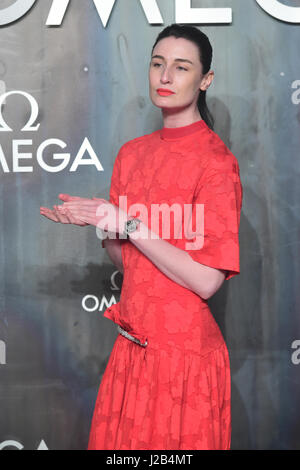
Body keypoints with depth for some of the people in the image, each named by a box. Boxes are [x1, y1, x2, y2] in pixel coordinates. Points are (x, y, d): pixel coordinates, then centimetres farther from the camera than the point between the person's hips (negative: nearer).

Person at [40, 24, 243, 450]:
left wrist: (127, 225, -17)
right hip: (132, 344, 6)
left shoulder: (215, 160, -13)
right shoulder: (132, 152, 7)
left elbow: (206, 280, -19)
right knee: (120, 439, 17)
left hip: (183, 350, -6)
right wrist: (96, 222, -6)